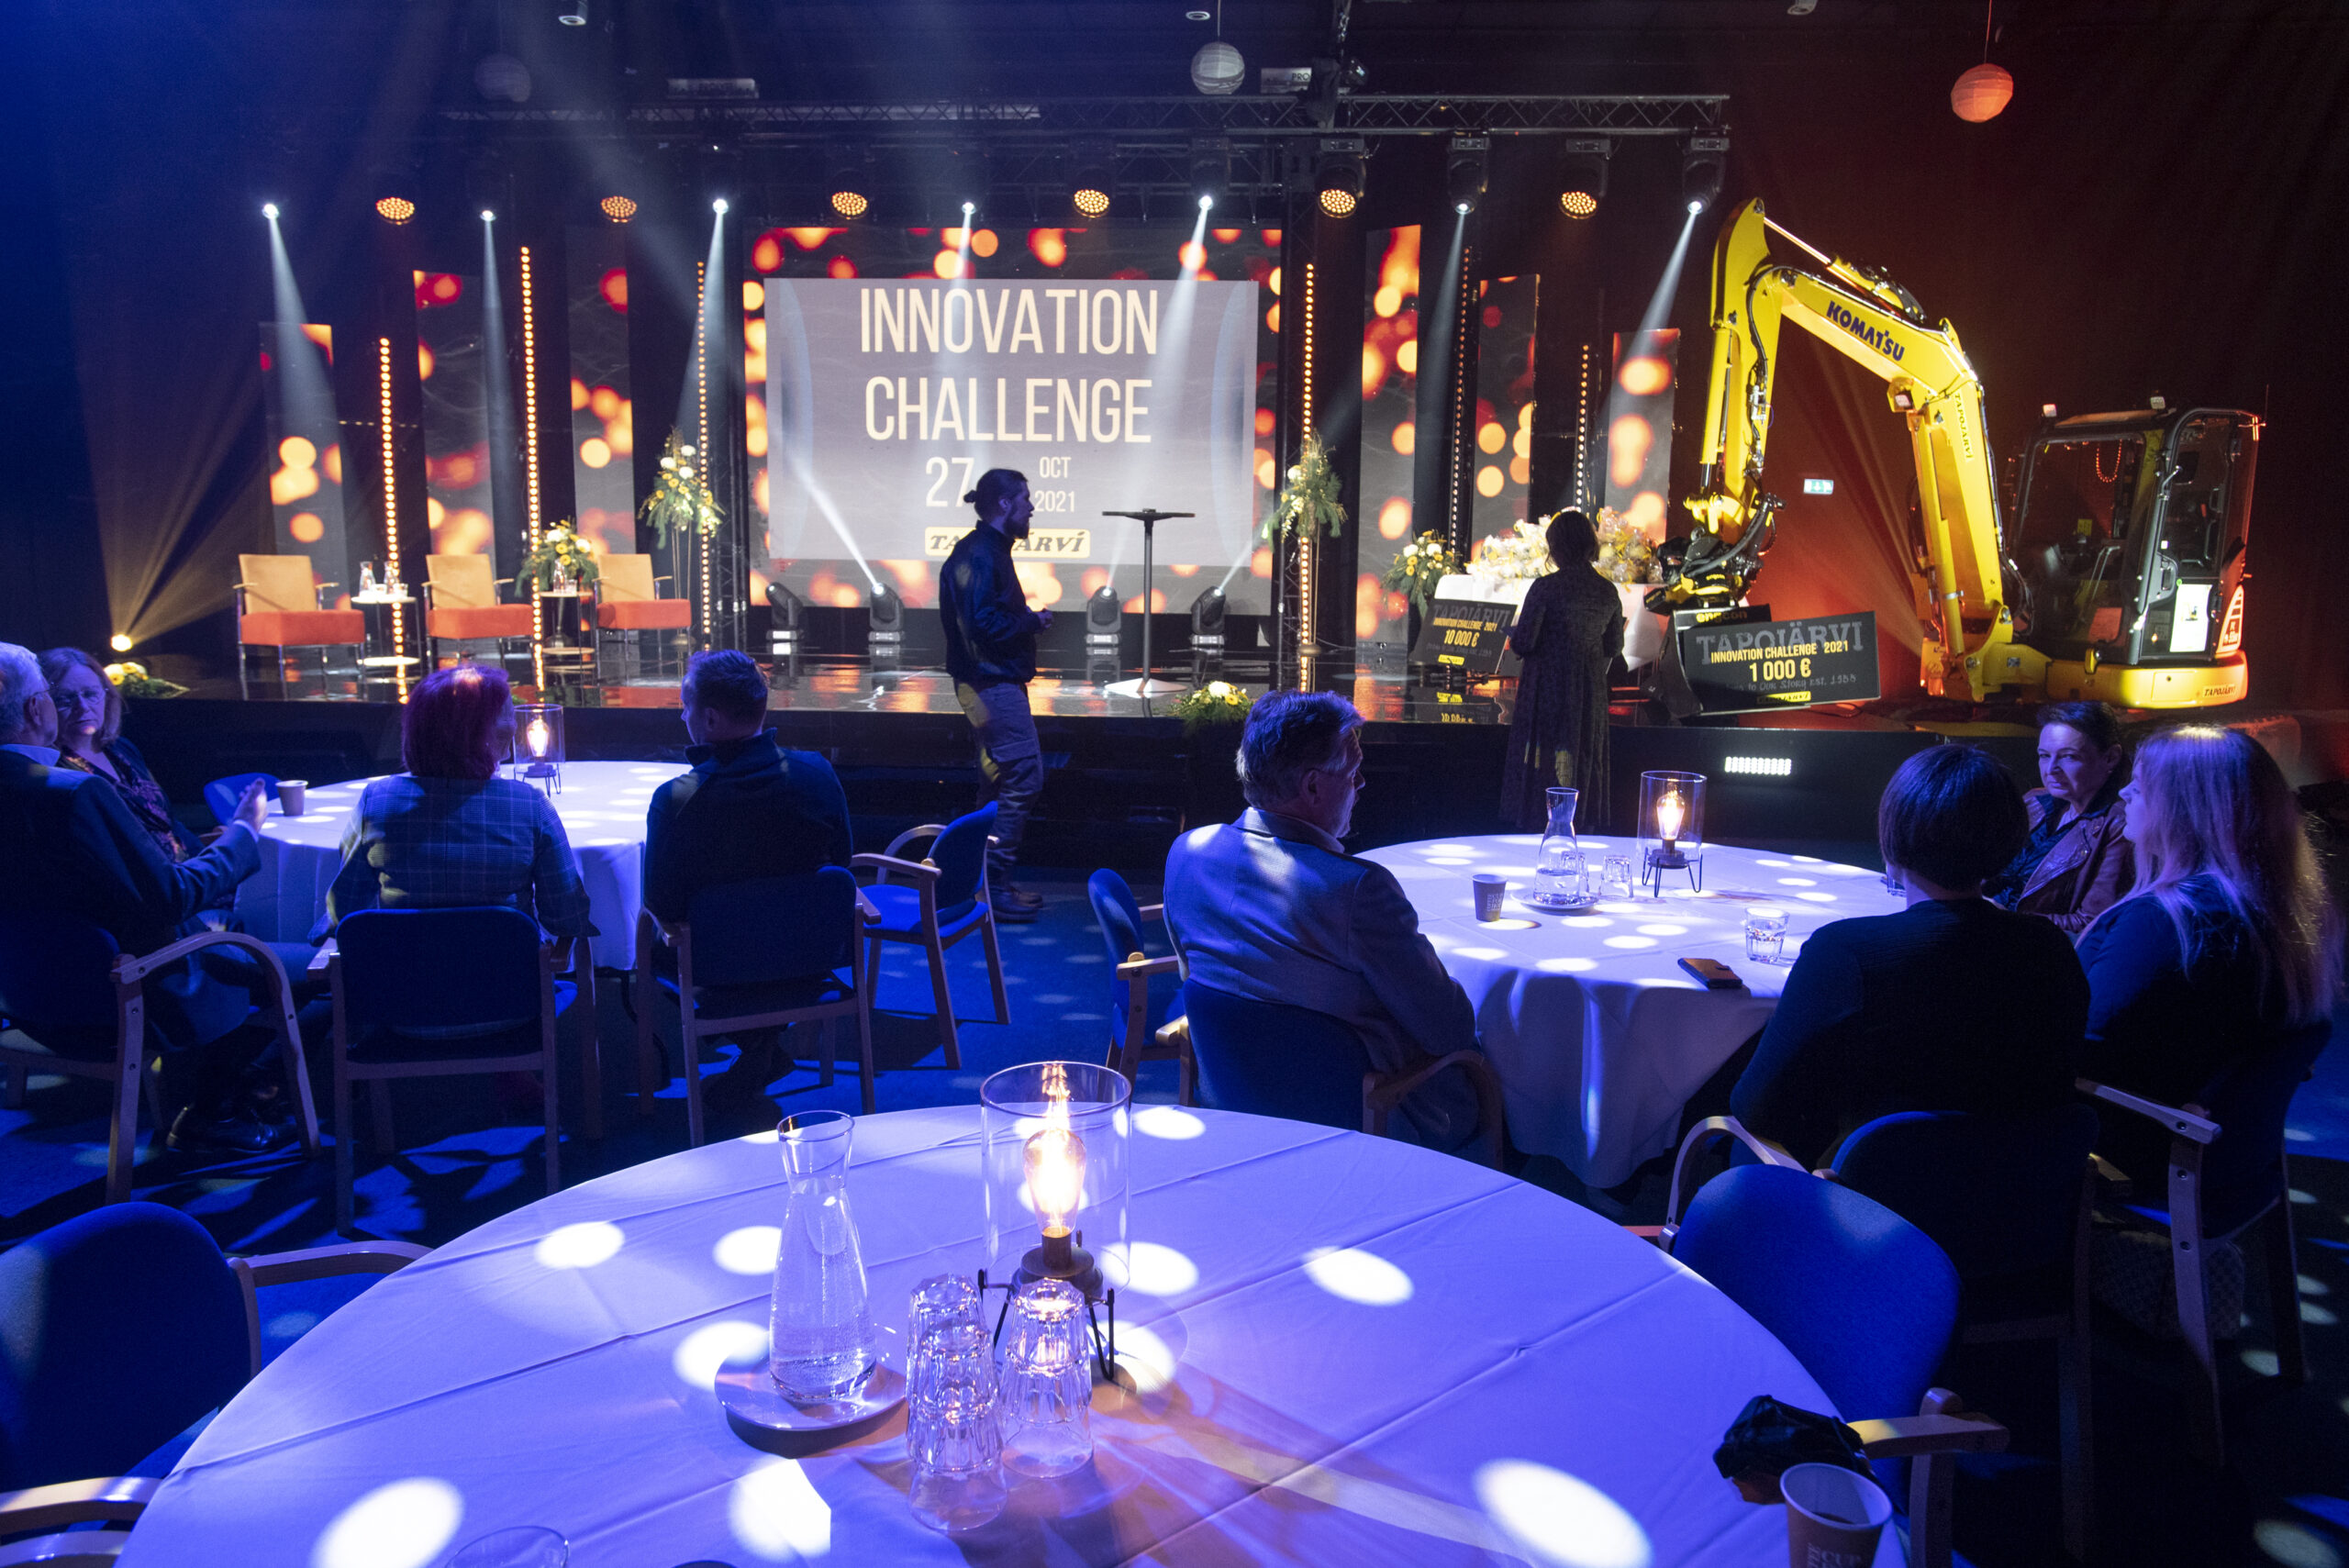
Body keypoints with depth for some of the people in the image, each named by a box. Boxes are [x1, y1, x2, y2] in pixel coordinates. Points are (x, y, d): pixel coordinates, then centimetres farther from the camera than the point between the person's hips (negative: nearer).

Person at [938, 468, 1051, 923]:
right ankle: (995, 885, -6)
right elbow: (985, 624, -23)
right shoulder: (980, 553, -15)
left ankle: (990, 882, 22)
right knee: (1024, 776, -11)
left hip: (996, 683, 11)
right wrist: (1033, 621, -12)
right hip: (993, 684, -11)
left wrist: (1027, 619, 9)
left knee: (1000, 780, 14)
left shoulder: (988, 550, 18)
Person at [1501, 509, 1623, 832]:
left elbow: (1522, 643, -15)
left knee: (1545, 766, 4)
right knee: (1585, 763, 14)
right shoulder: (1608, 591, 1)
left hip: (1548, 689, -5)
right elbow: (1613, 647, 9)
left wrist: (1514, 631, 7)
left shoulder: (1546, 588, -15)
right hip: (1590, 692, 5)